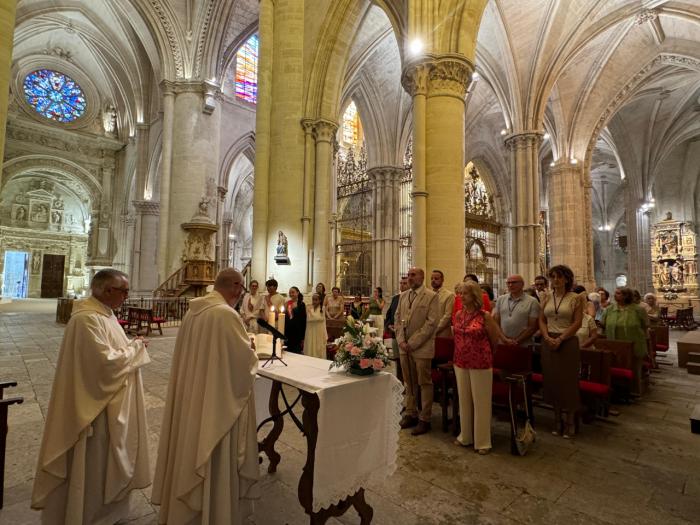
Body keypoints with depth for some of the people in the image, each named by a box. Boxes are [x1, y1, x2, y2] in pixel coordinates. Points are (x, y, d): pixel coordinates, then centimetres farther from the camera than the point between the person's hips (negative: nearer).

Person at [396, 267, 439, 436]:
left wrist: (413, 343, -14)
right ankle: (410, 414, 28)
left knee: (424, 383, 4)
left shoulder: (431, 296, -6)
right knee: (408, 382, 14)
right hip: (404, 347, 6)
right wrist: (401, 341, -1)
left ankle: (424, 419, 17)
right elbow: (398, 319, 12)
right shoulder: (403, 296, 12)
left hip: (421, 347, -5)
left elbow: (431, 322, -12)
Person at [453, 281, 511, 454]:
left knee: (481, 401, 7)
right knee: (464, 400, 15)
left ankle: (482, 441, 22)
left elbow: (494, 340, -3)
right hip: (460, 363, 5)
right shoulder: (458, 314, 3)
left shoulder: (485, 316, -12)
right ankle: (465, 436, 32)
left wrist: (481, 353, 7)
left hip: (480, 364, -5)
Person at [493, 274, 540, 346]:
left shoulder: (532, 302, -4)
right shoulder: (500, 299, 6)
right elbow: (496, 322, 6)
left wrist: (517, 341, -11)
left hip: (523, 346, -2)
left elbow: (533, 327, -6)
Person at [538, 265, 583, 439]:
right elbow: (541, 320, 7)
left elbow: (577, 322, -9)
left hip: (568, 342, -3)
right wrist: (547, 337, -9)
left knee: (568, 381, 3)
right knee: (553, 380, 9)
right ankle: (557, 419, 22)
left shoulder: (575, 298, -3)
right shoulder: (546, 297, 8)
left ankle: (570, 421, 17)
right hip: (548, 342, 4)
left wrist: (560, 339, -15)